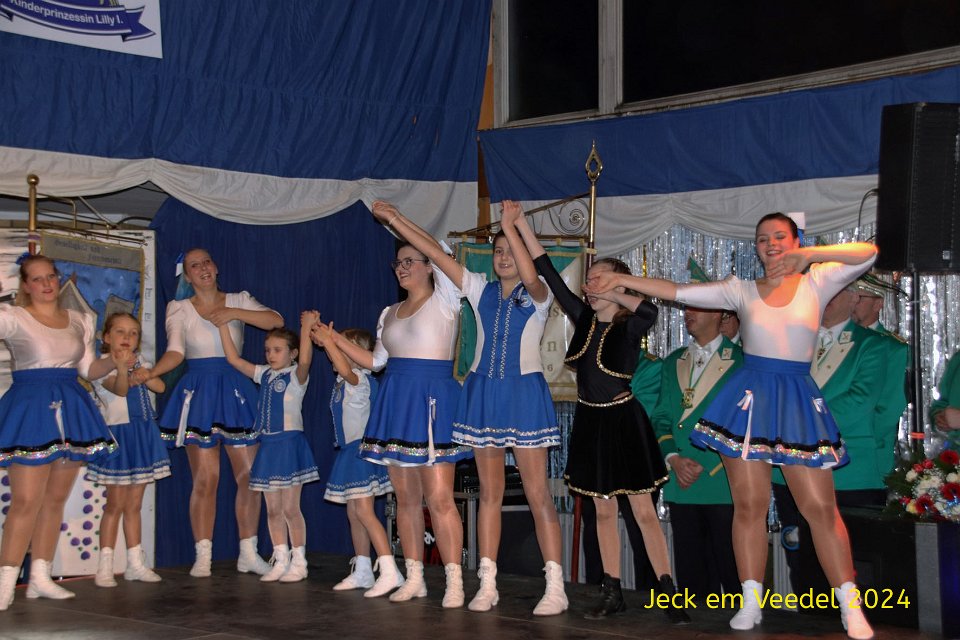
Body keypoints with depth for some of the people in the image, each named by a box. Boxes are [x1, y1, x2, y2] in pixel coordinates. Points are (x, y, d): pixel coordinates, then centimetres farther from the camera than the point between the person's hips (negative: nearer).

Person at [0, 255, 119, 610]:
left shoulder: (79, 321, 12)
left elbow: (88, 369, 14)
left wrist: (115, 361, -1)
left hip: (71, 409, 6)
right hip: (31, 409, -5)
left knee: (56, 499, 8)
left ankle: (40, 578, 16)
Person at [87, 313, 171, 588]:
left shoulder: (140, 363, 10)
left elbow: (160, 387, -3)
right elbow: (119, 390, -29)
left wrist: (142, 371, -17)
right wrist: (122, 369, -47)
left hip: (143, 434, 6)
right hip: (118, 434, -6)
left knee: (134, 505, 11)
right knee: (116, 504, -3)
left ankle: (135, 564, 16)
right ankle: (105, 567, 4)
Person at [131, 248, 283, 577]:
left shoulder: (238, 301, 9)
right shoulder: (179, 309, 6)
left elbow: (276, 320, -5)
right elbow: (175, 352, -6)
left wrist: (234, 313, -13)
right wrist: (151, 372, -24)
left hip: (236, 392, 2)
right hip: (199, 393, -2)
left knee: (249, 475, 0)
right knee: (205, 479, -4)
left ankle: (248, 553, 10)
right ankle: (203, 556, 2)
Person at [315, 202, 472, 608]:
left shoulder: (444, 301, -1)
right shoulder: (390, 313, 18)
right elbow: (376, 362, 21)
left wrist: (394, 219, -13)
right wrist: (336, 340, 13)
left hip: (432, 401, -6)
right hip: (395, 402, 7)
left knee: (439, 498, -11)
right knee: (406, 497, 8)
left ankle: (454, 582, -7)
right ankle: (414, 578, 14)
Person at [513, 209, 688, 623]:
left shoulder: (629, 327, -12)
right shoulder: (584, 319, 2)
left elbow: (650, 311, -37)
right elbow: (548, 273, 0)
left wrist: (612, 293, -23)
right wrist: (520, 224, -3)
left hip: (623, 423, -6)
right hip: (589, 422, 6)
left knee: (644, 512, -5)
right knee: (603, 511, 10)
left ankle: (670, 596, -3)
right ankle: (612, 593, 17)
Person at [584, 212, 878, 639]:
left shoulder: (816, 283, 3)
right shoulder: (742, 291, 6)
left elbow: (868, 253, -10)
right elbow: (677, 292, 4)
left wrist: (809, 254, -19)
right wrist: (620, 280, 0)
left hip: (797, 401, -1)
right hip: (749, 397, 1)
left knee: (821, 507, -4)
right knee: (749, 504, 2)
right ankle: (751, 602, 12)